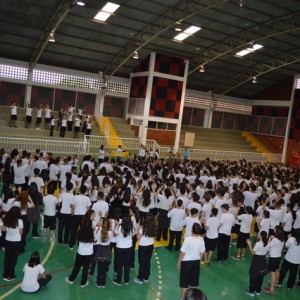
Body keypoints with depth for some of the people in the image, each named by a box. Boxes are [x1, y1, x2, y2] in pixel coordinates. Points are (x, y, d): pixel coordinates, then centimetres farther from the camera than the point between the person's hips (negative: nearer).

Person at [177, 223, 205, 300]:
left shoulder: (188, 239, -23)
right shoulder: (201, 239, -8)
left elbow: (182, 253, -17)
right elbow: (202, 253, 3)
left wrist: (179, 262, -3)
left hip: (187, 262, -5)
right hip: (196, 262, 5)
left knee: (184, 282, 9)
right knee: (194, 280, 20)